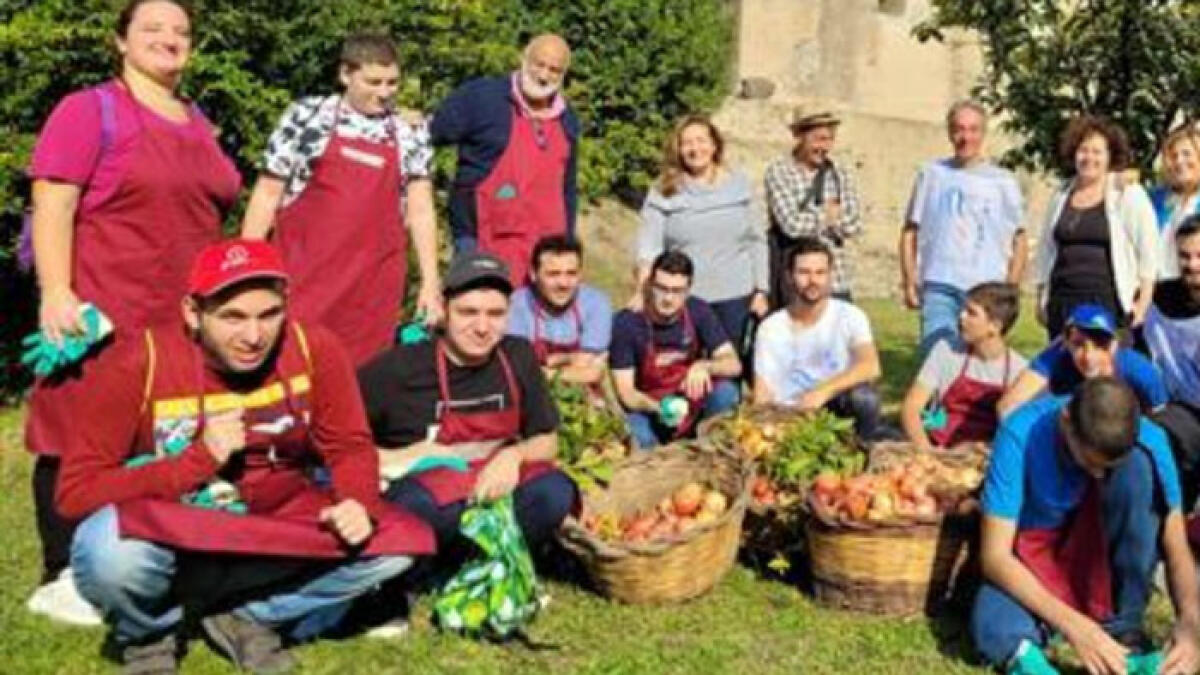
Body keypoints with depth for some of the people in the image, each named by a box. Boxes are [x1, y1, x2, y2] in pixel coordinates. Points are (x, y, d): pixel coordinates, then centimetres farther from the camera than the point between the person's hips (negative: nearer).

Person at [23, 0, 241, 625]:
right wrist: (55, 292, -19)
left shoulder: (199, 123, 18)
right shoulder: (89, 110, -2)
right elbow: (51, 206, -10)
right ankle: (63, 577, 4)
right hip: (102, 309, -7)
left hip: (182, 314, 7)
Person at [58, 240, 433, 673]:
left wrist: (356, 503, -24)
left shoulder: (314, 349, -11)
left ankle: (249, 619, 1)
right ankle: (147, 635, 1)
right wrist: (198, 459, -27)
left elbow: (350, 447, -1)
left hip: (275, 532, 3)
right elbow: (74, 492, -18)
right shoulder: (135, 364, -18)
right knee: (110, 549, -37)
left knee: (401, 541, -16)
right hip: (167, 536, -3)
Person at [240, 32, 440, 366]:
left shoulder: (410, 135, 7)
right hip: (302, 275, -1)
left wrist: (430, 283, -2)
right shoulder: (308, 116, 3)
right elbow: (268, 193, 4)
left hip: (373, 285, 1)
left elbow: (421, 210, 6)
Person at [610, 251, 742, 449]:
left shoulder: (699, 311, -10)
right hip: (645, 407, -3)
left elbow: (733, 364, -9)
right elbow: (625, 391, -17)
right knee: (639, 438, -35)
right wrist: (659, 408, -37)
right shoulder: (626, 322, -19)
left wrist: (705, 366, -32)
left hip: (692, 403, 3)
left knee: (726, 392, -26)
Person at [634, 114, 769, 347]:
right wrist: (642, 291, -23)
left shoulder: (738, 184, 4)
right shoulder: (664, 190, 0)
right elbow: (649, 244, -8)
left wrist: (761, 291, 3)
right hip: (684, 299, -1)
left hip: (735, 297, 1)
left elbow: (756, 240, 7)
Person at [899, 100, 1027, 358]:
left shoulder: (1003, 181, 9)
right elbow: (910, 231, 11)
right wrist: (909, 280, 2)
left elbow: (1020, 241, 10)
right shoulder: (932, 174, 10)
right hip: (939, 288, 0)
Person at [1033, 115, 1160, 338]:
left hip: (1108, 303, -4)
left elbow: (1149, 253, -2)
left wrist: (1143, 303, -8)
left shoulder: (1128, 196, 1)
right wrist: (1041, 299, 16)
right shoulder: (1061, 197, 14)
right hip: (1062, 304, 4)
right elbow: (1045, 252, 20)